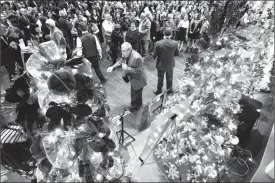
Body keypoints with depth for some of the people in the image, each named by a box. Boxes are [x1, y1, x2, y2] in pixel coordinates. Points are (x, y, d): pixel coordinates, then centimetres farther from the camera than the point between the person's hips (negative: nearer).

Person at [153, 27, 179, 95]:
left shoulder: (158, 43, -24)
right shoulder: (175, 43, -18)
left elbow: (155, 54, -15)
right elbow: (177, 54, -5)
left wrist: (154, 57, 8)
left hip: (161, 64, -1)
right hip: (170, 64, 2)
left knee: (160, 78, 18)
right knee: (169, 78, 23)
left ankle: (159, 91, 35)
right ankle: (170, 90, 42)